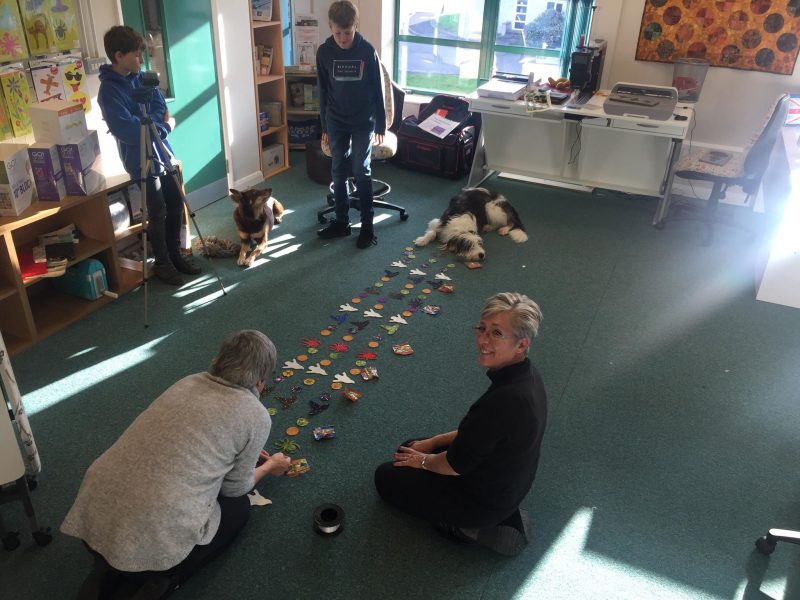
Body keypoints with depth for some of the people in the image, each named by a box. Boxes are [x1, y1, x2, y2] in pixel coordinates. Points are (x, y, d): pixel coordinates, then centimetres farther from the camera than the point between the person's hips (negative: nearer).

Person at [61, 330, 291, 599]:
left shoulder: (189, 382, 12)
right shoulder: (256, 416, -5)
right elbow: (234, 489, 10)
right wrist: (268, 467, 29)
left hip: (93, 513, 6)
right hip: (153, 536, -6)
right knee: (238, 507, 22)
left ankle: (106, 573, 15)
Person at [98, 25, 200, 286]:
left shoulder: (140, 77, 6)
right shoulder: (109, 90, -16)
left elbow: (161, 109, 5)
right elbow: (126, 131, -24)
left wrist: (153, 123, -16)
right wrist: (164, 126, -15)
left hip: (162, 153, 7)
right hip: (142, 161, -7)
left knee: (176, 205, 12)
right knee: (158, 213, 1)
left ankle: (175, 254, 29)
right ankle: (162, 264, 18)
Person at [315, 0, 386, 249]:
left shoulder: (367, 51, -9)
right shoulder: (324, 52, -4)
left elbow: (377, 90, -3)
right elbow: (323, 91, 4)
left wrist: (380, 125, -2)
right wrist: (324, 126, 5)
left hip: (363, 121, -2)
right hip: (336, 122, 3)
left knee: (361, 171, -4)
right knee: (338, 171, 6)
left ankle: (367, 225, 5)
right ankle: (341, 221, 18)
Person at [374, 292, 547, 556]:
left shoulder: (505, 400, -37)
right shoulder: (526, 375, -9)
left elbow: (456, 464, -23)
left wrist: (424, 460, -2)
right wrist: (432, 442, 8)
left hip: (487, 501, -8)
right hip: (510, 484, 8)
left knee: (386, 477, 9)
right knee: (409, 448, 23)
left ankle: (469, 528, 4)